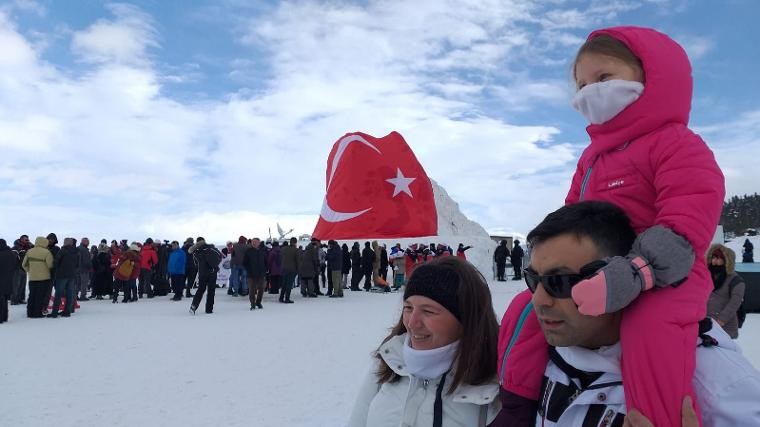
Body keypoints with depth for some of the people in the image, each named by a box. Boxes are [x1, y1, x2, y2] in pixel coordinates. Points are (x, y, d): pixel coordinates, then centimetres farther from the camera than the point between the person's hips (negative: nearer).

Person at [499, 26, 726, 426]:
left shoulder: (675, 143, -12)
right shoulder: (592, 155, 15)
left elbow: (687, 221, -26)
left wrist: (631, 276, -38)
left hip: (661, 279, -8)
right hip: (591, 275, 8)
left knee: (651, 332, -40)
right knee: (528, 308, 6)